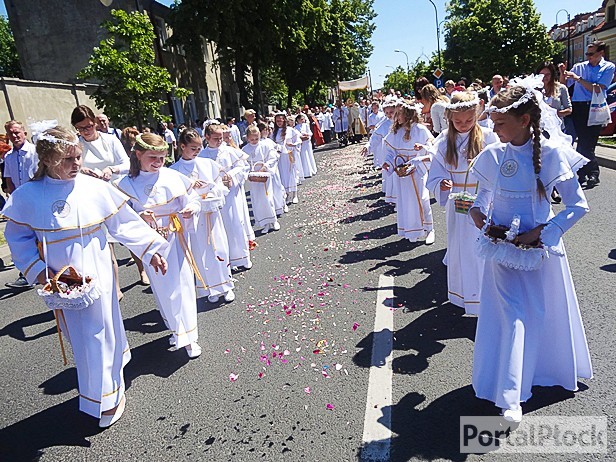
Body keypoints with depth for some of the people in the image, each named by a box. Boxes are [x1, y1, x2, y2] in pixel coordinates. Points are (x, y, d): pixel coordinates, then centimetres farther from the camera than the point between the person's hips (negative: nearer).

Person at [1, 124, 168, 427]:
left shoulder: (95, 188, -7)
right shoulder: (28, 196, -7)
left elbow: (124, 222, -1)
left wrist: (151, 249, -3)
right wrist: (38, 271, -7)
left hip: (97, 274, 0)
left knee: (102, 329, 11)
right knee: (81, 337, 11)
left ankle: (108, 397, 35)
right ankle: (103, 393, 34)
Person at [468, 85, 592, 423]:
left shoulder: (551, 153, -12)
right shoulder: (493, 156, -5)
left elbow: (578, 205, -8)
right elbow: (483, 196, 10)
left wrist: (539, 233, -16)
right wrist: (478, 212, -12)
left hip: (540, 247, 0)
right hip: (503, 249, 1)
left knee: (544, 312, 16)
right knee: (513, 316, -2)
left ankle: (547, 370, 46)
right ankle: (510, 396, 9)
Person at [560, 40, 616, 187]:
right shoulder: (579, 67, 11)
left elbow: (598, 89, -8)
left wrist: (578, 78, -9)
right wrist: (563, 73, -1)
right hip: (579, 107, 1)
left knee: (585, 142, -3)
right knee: (585, 142, -5)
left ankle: (582, 173, 5)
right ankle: (593, 173, 4)